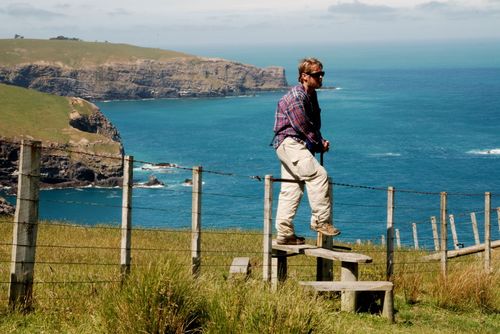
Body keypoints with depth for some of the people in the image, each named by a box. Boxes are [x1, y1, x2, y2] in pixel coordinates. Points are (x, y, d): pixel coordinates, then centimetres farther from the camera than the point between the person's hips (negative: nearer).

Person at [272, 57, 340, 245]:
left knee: (291, 188, 9)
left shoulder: (311, 95, 16)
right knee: (318, 175, -20)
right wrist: (319, 144, -7)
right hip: (289, 142, -10)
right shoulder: (296, 97, -16)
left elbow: (314, 126, 22)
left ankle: (284, 233, 11)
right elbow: (303, 127, -18)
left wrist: (320, 143, 5)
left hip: (295, 145, 10)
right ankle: (320, 220, -16)